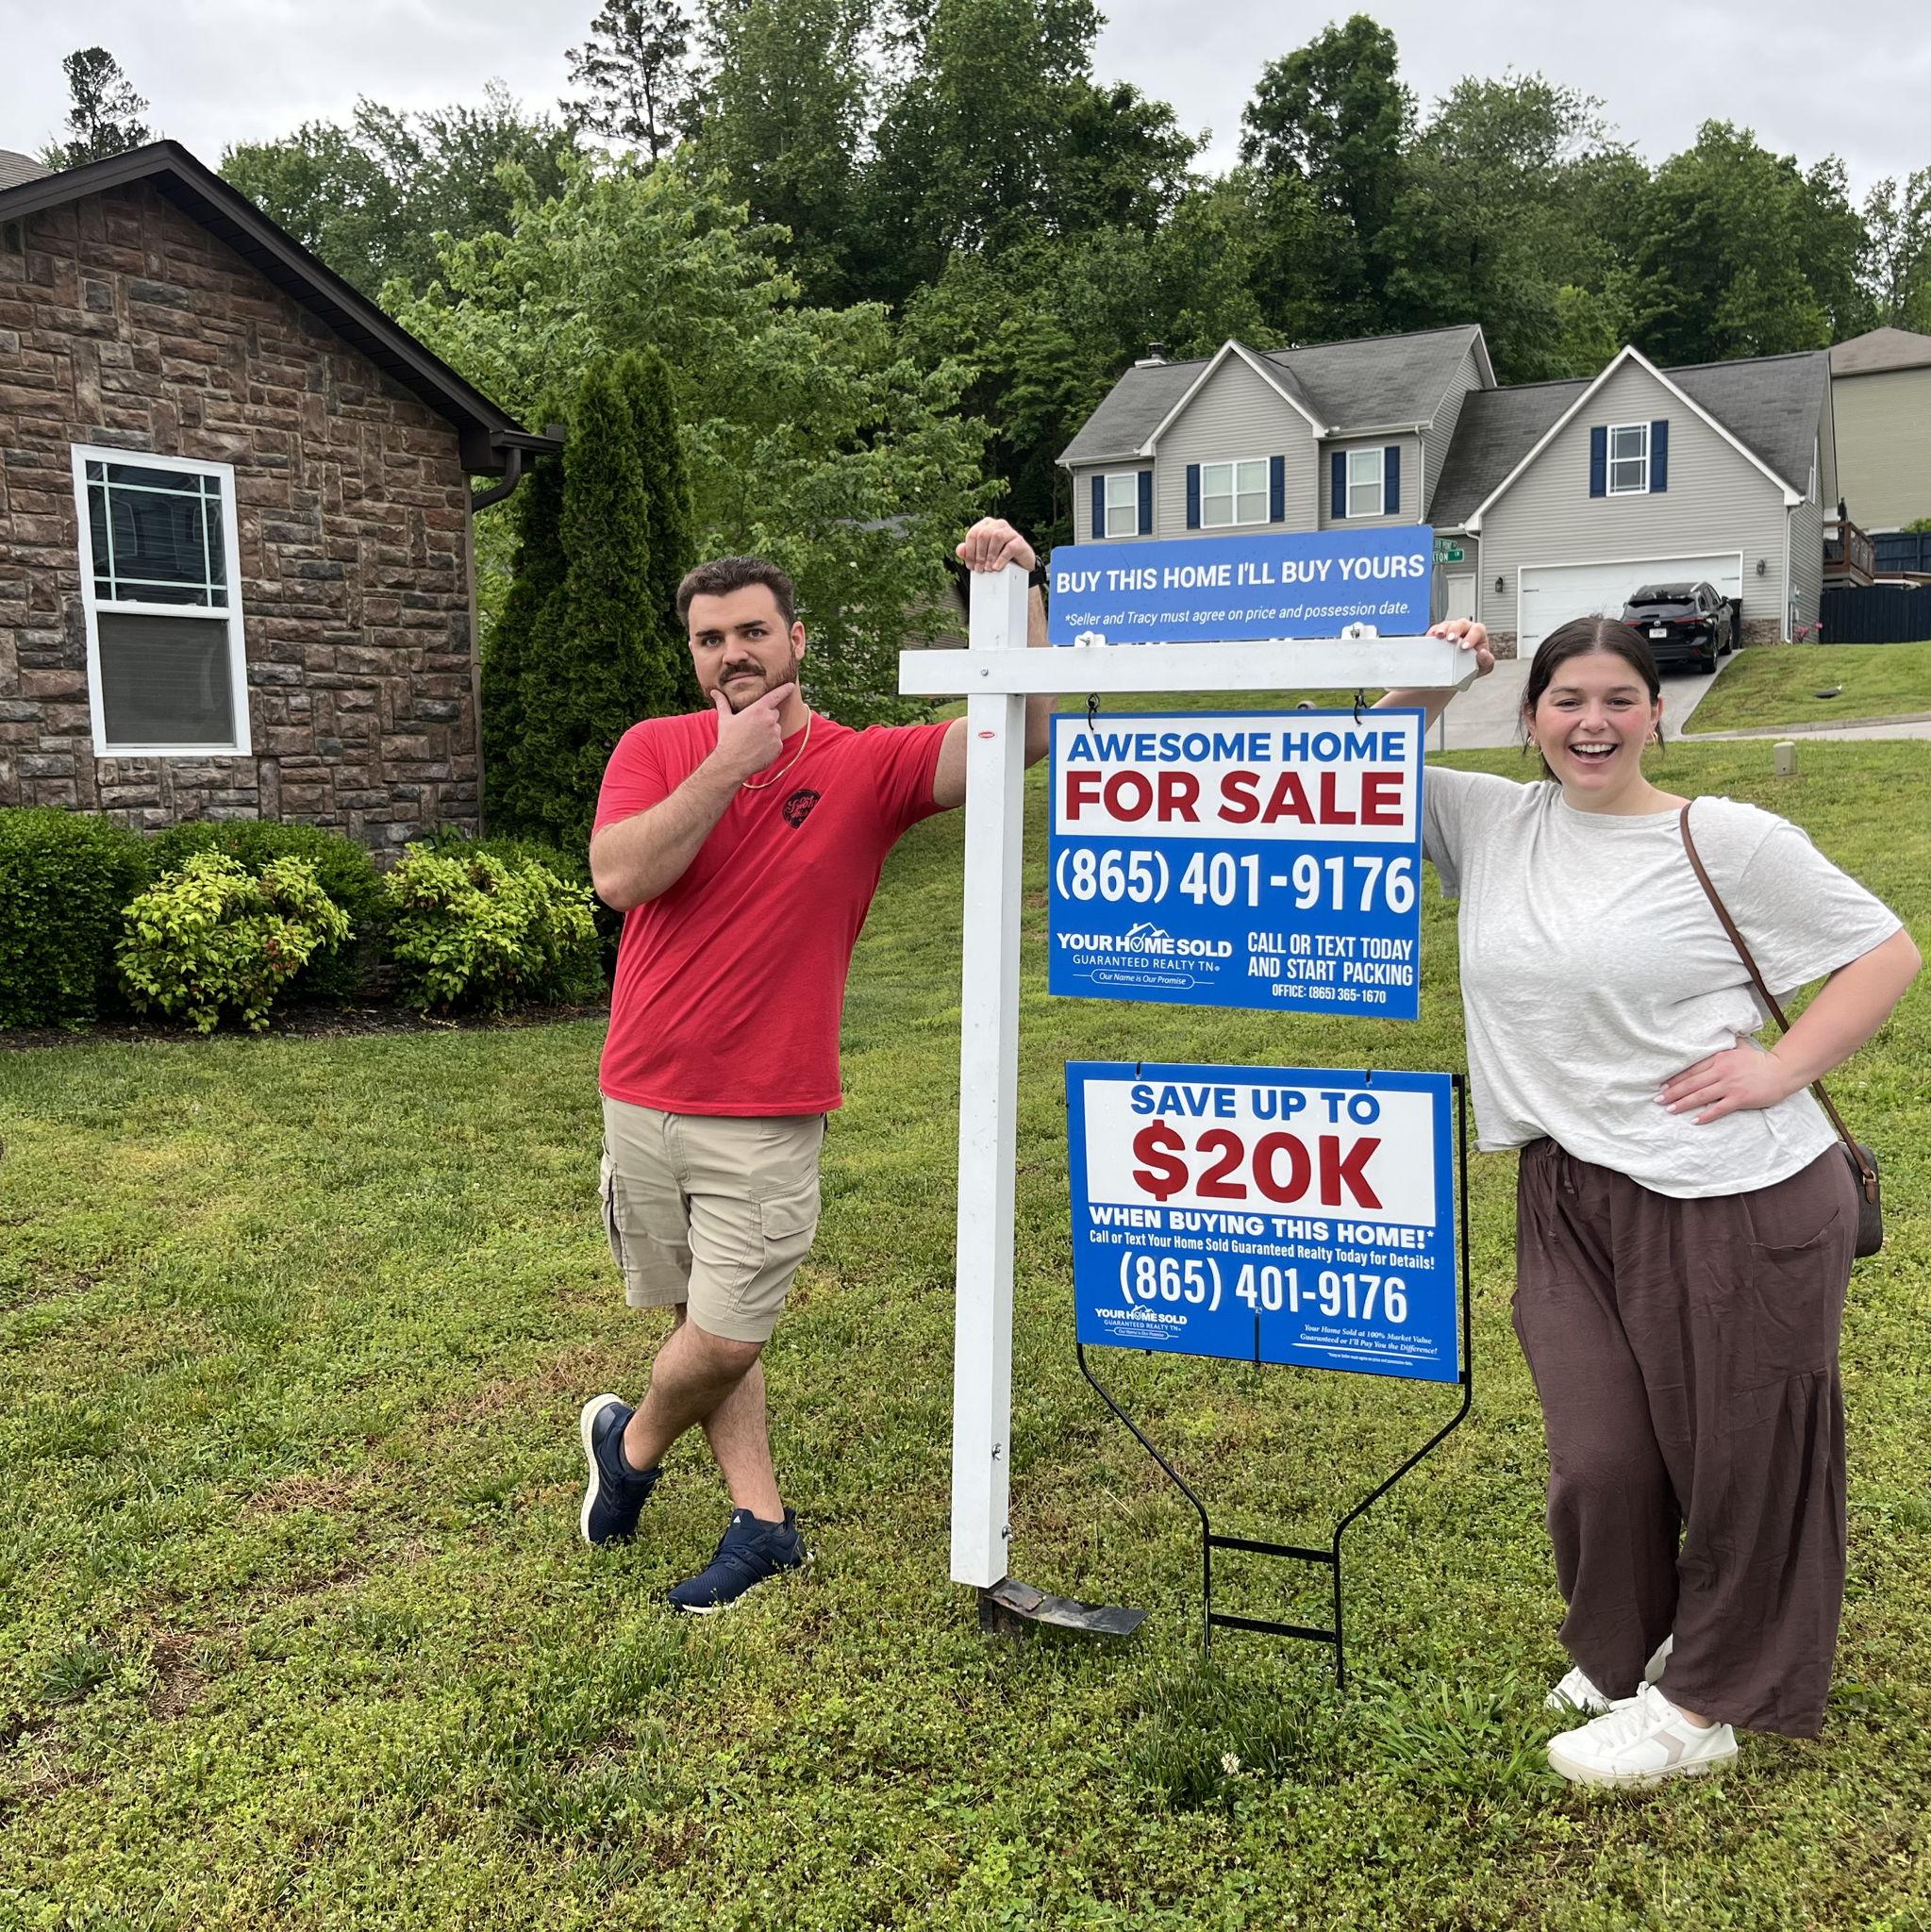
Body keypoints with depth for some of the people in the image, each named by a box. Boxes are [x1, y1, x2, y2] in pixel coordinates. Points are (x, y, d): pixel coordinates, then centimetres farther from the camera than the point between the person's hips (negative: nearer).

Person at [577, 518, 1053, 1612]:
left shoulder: (866, 765, -4)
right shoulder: (657, 750, 2)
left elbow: (1021, 735, -17)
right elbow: (618, 876, -16)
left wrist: (1017, 588, -27)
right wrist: (729, 764, -17)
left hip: (769, 1119, -2)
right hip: (645, 1099, 3)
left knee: (726, 1340, 1)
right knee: (706, 1325, 12)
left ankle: (632, 1446, 33)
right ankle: (764, 1523, 29)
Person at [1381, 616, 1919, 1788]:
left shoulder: (1728, 841, -6)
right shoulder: (1494, 825, 6)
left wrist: (1782, 1069, -12)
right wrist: (1424, 687, -1)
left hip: (1743, 1203, -3)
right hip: (1574, 1203, 4)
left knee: (1739, 1458, 9)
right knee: (1601, 1460, 6)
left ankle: (1702, 1702, 30)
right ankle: (1621, 1654, 36)